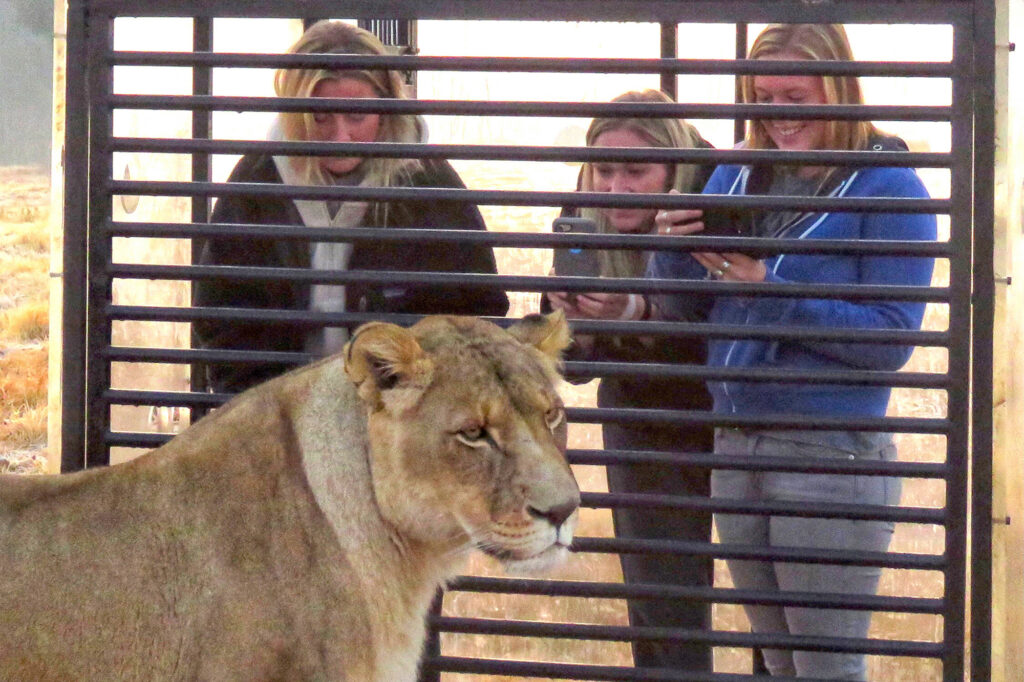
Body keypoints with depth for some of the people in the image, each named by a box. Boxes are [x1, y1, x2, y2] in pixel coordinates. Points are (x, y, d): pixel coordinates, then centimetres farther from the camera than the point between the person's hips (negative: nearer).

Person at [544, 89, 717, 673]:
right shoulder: (584, 222, -13)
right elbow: (578, 363, -7)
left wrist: (640, 314, -46)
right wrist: (572, 322, -29)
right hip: (641, 424, 3)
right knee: (663, 605, 3)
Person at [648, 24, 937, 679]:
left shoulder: (887, 186, -9)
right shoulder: (736, 177, 8)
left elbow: (891, 340, -14)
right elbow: (680, 309, 10)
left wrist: (769, 290, -21)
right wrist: (674, 249, -11)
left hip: (830, 452, -6)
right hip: (734, 444, 6)